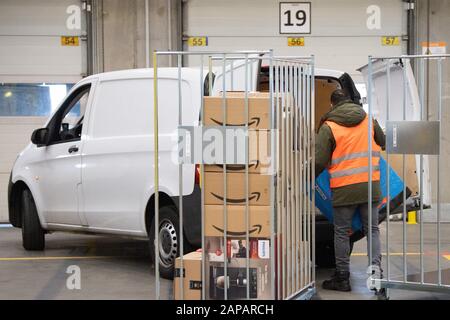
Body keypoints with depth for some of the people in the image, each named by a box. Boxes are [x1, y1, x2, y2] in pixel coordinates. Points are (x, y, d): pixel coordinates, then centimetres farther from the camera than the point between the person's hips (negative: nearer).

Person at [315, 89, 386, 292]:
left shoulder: (328, 127, -6)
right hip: (370, 185, 3)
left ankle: (342, 278, 13)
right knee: (372, 229, 12)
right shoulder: (369, 120, 6)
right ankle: (375, 265, -7)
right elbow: (382, 143, 22)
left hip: (343, 189, -3)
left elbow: (319, 161, -9)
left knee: (341, 233, 8)